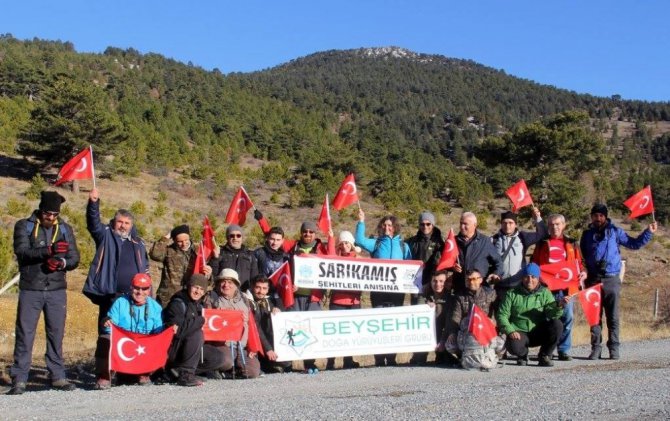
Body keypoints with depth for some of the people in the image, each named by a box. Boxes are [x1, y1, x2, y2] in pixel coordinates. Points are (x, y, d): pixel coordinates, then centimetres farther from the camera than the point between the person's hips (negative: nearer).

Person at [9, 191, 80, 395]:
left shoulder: (65, 229, 8)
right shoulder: (24, 226, 0)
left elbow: (74, 258, 5)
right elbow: (22, 251, -15)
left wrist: (62, 263, -17)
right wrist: (49, 250, -28)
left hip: (57, 290, 3)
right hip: (30, 290, -2)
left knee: (56, 334, 6)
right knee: (25, 334, -2)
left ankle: (58, 377, 14)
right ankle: (19, 380, 3)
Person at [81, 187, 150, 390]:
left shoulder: (138, 244, 18)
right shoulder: (106, 236, 9)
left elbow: (145, 267, 23)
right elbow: (93, 222, -9)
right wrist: (93, 202, -27)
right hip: (110, 296, -3)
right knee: (106, 336, -5)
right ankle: (103, 376, -3)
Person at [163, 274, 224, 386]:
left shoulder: (198, 305, 11)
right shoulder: (177, 303, -15)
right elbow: (178, 330, -29)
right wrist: (200, 320, -20)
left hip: (188, 349, 8)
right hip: (172, 349, -8)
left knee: (218, 358, -3)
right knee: (197, 334, -30)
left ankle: (178, 370, -1)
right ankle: (185, 375, -26)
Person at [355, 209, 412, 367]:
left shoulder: (403, 245, 12)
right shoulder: (376, 243, 9)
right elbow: (360, 240, -8)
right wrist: (361, 222, -12)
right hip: (378, 289, -1)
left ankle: (391, 357, 11)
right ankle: (379, 359, 0)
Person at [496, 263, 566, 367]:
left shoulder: (544, 293, 5)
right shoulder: (512, 294, 2)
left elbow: (552, 314, -9)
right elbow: (502, 315, 0)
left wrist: (558, 306, -31)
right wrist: (510, 331, -17)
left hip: (539, 333, 2)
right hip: (519, 333, -2)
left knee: (557, 324, -24)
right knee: (514, 347, -34)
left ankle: (544, 356, -3)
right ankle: (523, 355, 7)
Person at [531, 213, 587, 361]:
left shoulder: (571, 244, 13)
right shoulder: (542, 243, 10)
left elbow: (579, 262, 16)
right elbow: (534, 263, 12)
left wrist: (583, 273, -2)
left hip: (567, 287, 1)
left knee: (567, 317, 0)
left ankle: (564, 350, 9)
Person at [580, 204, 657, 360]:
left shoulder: (615, 232, 6)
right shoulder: (587, 234, 12)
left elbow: (634, 244, 10)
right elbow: (582, 256, 15)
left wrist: (648, 232, 1)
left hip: (611, 280, -1)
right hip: (593, 280, 1)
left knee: (613, 316, 1)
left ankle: (614, 348, 7)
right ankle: (595, 348, 6)